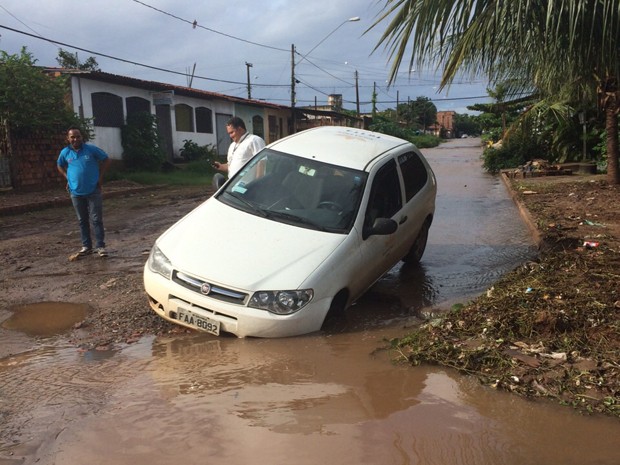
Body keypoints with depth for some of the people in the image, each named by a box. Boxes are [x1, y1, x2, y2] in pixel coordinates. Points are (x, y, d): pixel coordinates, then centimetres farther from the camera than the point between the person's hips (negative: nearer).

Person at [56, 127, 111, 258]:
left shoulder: (91, 149, -7)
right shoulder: (65, 152, 1)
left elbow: (106, 160, 2)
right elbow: (59, 166, 20)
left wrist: (100, 177, -3)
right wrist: (67, 178, 6)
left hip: (93, 191, -3)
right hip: (76, 192, 3)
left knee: (96, 219, -3)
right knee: (82, 220, 11)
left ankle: (100, 246, 3)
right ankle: (86, 246, 20)